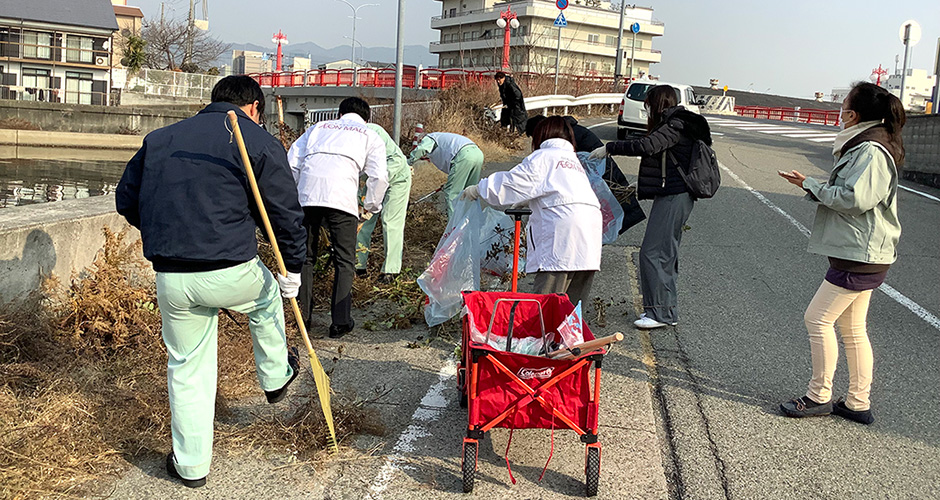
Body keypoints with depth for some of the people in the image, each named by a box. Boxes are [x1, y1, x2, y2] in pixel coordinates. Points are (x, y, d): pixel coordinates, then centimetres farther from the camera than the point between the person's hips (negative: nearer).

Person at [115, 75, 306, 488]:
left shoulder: (159, 139, 15)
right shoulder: (259, 142, -1)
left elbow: (126, 199, 19)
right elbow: (286, 213, -4)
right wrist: (293, 268, 7)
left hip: (171, 280, 4)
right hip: (231, 274, -4)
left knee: (187, 368, 17)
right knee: (268, 294, 31)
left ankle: (191, 465, 27)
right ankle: (275, 377, 47)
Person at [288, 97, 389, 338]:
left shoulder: (319, 127, 29)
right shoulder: (371, 136, 22)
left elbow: (292, 161, 18)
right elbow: (379, 176, 5)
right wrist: (370, 207, 17)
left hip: (306, 196, 3)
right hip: (341, 198, -3)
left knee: (305, 257, 17)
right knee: (345, 261, 8)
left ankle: (303, 315, 23)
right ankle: (340, 322, 6)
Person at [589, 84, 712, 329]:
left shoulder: (677, 126, -13)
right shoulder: (673, 126, 19)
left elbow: (647, 146, -27)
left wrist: (609, 148, -20)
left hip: (674, 198, -11)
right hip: (670, 197, 11)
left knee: (653, 252, -11)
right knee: (665, 254, 12)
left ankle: (660, 312, -7)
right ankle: (667, 310, 19)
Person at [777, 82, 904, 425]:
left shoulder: (871, 152, -17)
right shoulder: (864, 147, 16)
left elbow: (853, 199, -26)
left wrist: (812, 186, -14)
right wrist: (811, 185, 7)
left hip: (860, 256, -11)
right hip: (862, 254, 11)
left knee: (818, 319, -4)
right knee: (852, 328, 14)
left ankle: (819, 397, 7)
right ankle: (858, 404, 22)